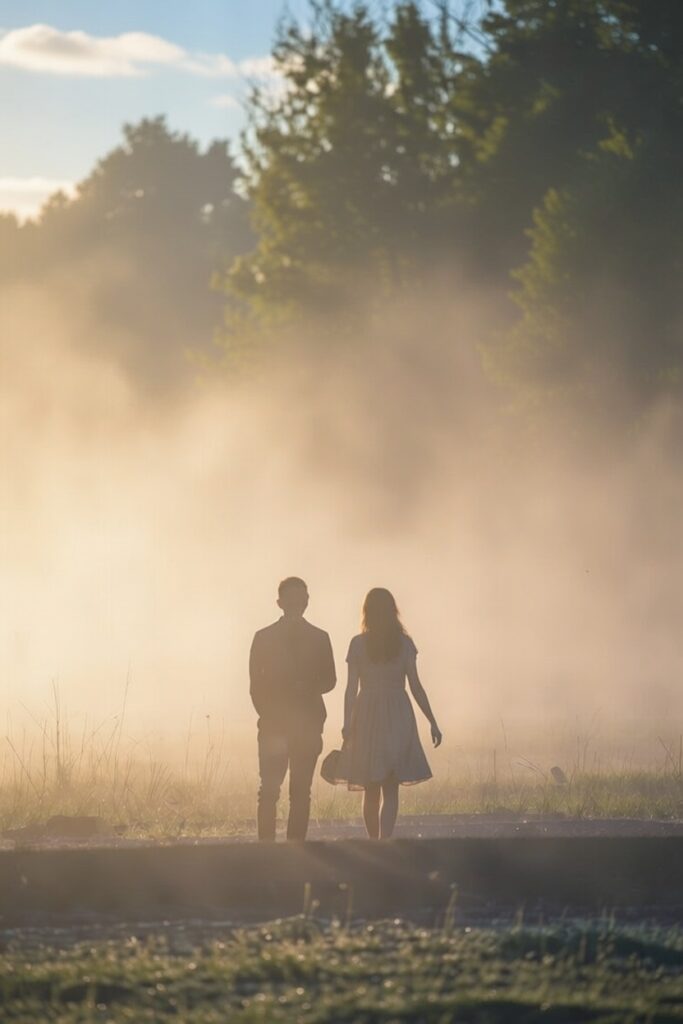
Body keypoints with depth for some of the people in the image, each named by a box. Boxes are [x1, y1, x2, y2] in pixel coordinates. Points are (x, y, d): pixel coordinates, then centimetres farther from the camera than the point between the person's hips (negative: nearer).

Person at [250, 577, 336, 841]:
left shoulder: (319, 638, 9)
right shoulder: (264, 638, 5)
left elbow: (329, 680, 11)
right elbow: (255, 683, 4)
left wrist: (306, 688, -6)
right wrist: (267, 715, -5)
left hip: (308, 723, 1)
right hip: (274, 724, -1)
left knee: (301, 791, -1)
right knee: (269, 791, -7)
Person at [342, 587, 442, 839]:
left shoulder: (358, 644, -1)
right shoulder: (404, 643, -1)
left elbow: (351, 688, -5)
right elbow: (415, 686, -2)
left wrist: (347, 724, -3)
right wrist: (432, 722, 3)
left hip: (366, 715, 0)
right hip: (398, 715, 0)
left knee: (371, 790, 12)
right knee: (390, 790, -2)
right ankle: (384, 841, -18)